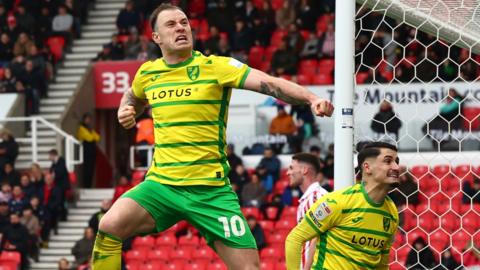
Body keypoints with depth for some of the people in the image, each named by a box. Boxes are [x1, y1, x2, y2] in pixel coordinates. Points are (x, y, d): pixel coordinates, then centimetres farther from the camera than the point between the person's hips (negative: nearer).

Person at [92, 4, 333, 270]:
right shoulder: (147, 73, 8)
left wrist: (311, 98, -35)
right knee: (109, 226, -22)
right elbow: (133, 97, 33)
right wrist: (125, 111, 9)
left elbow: (269, 83, -19)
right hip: (161, 184, 3)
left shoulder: (216, 66, -5)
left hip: (211, 190, -2)